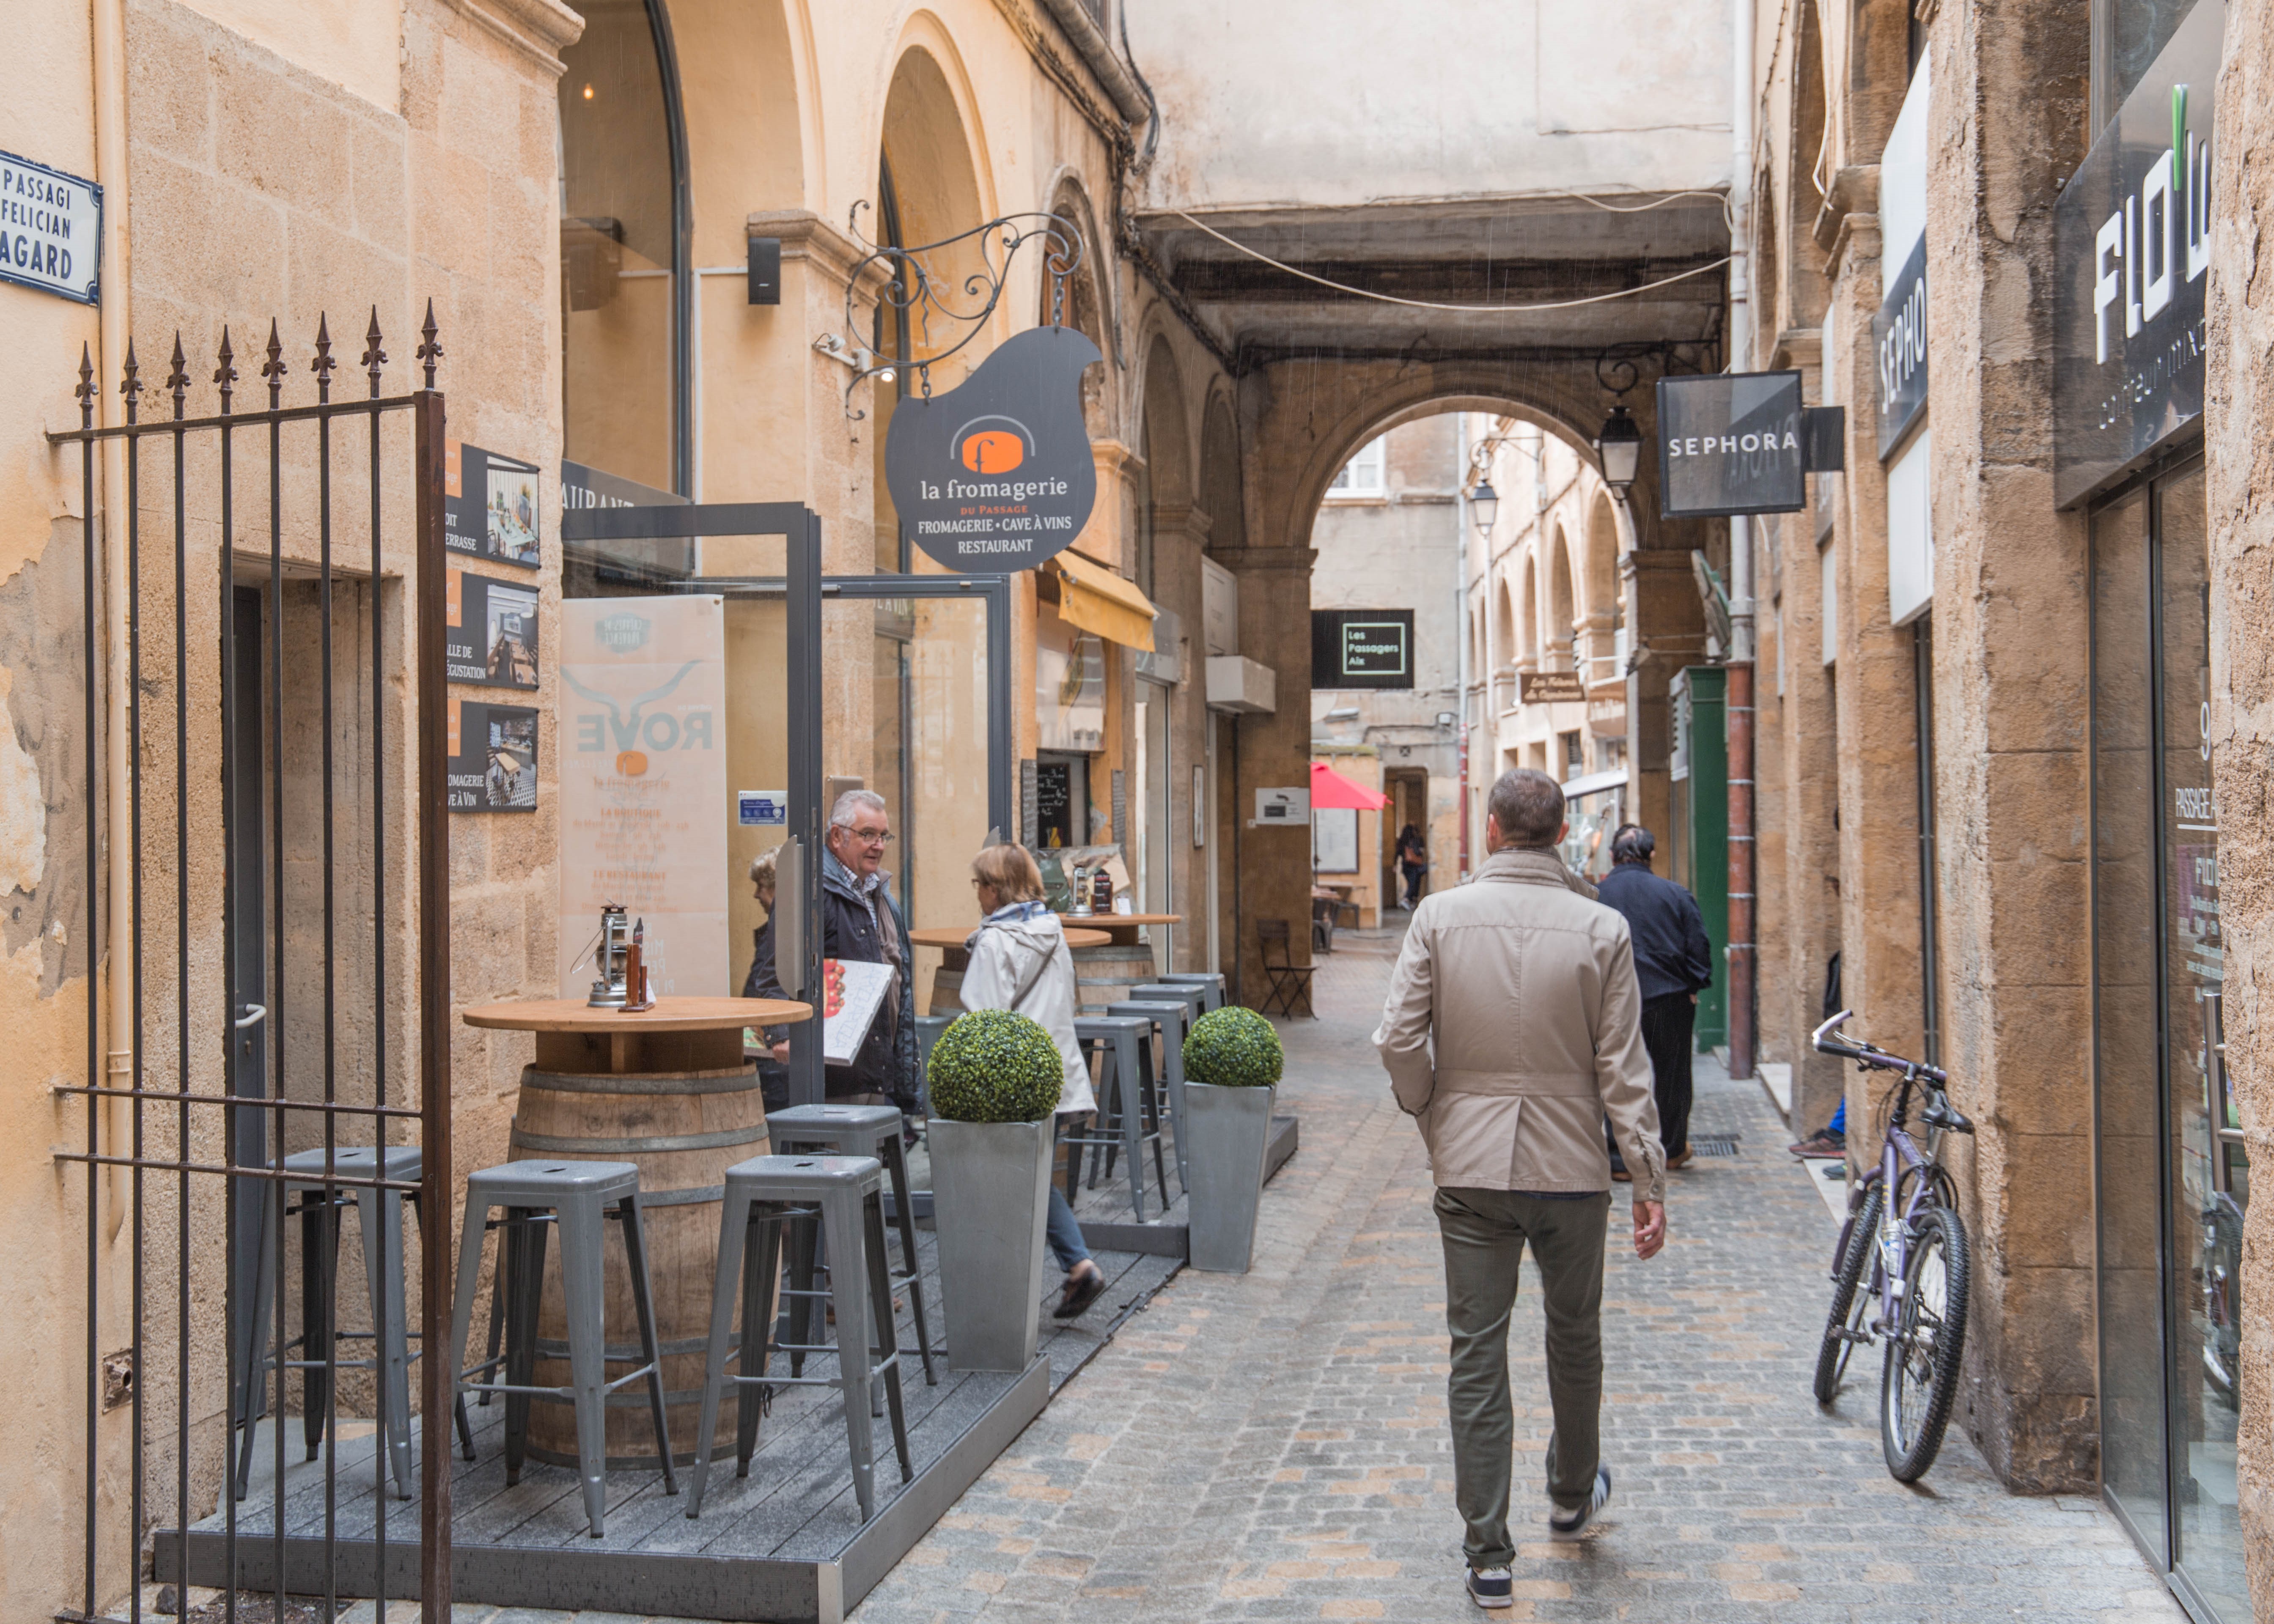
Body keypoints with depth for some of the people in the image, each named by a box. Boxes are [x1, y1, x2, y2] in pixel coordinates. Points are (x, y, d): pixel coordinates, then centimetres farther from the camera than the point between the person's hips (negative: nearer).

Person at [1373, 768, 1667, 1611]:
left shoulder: (1440, 917, -6)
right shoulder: (1601, 929, -7)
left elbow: (1398, 1042, -7)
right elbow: (1623, 1070, -7)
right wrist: (1649, 1181, 0)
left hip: (1471, 1169, 0)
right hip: (1571, 1168, 0)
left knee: (1477, 1356, 5)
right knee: (1574, 1338, 21)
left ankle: (1488, 1554, 8)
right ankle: (1572, 1495, 40)